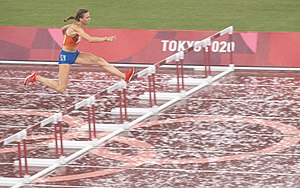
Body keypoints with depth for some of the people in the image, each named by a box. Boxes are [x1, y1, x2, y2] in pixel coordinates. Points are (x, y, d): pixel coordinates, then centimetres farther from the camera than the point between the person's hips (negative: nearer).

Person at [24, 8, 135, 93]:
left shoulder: (75, 25, 1)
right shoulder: (75, 28, -28)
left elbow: (63, 29, 19)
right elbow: (90, 39, -38)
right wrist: (106, 39, -36)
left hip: (74, 54, 9)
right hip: (66, 57, -9)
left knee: (99, 61, -6)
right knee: (61, 89, -6)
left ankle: (124, 76, -10)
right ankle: (36, 77, 10)